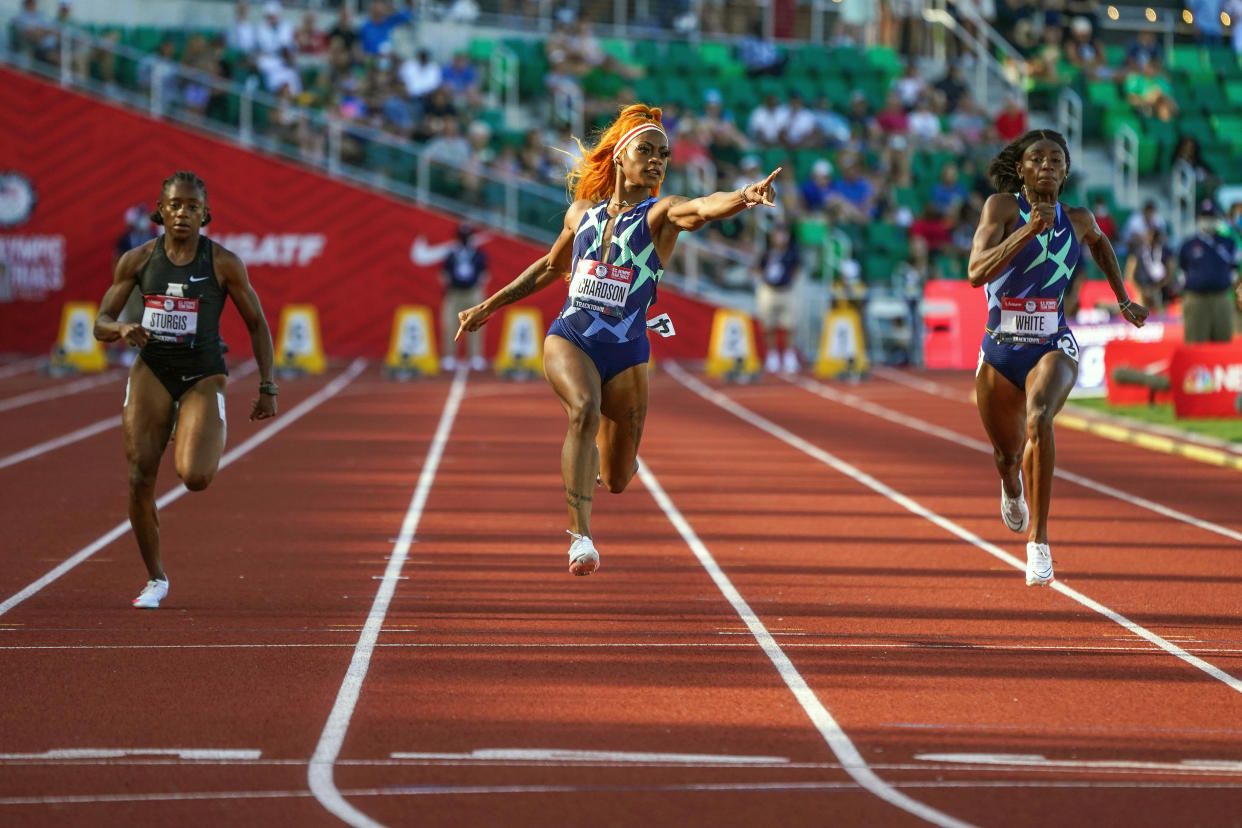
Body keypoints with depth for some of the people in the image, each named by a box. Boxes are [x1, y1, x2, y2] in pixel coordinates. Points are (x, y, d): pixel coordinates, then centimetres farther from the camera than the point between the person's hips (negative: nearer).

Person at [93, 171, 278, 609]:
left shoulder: (224, 263, -7)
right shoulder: (138, 259, -1)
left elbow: (257, 324, 2)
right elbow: (100, 324, 1)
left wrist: (267, 388, -1)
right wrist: (122, 330, -23)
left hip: (203, 375, -2)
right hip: (152, 370, 2)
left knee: (195, 478, -21)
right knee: (140, 480, -8)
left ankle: (214, 441, 19)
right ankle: (155, 580, 11)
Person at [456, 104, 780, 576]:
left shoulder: (661, 213, -3)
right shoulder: (582, 212, 8)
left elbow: (704, 208, -26)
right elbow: (551, 267, 25)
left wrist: (744, 197, -48)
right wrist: (488, 306, 28)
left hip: (626, 352, 0)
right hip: (569, 338, 0)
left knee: (616, 479, 8)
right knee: (584, 409, -33)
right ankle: (580, 536, -33)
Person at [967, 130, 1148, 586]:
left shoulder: (1078, 219, -1)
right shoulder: (1001, 206, -10)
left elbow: (1101, 242, 25)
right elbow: (976, 273, -24)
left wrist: (1123, 300, 21)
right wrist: (1029, 230, -32)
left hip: (1053, 347, 0)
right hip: (1000, 351, 1)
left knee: (1039, 421, -32)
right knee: (1006, 453, 17)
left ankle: (1038, 540, -26)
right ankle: (1012, 487, 59)